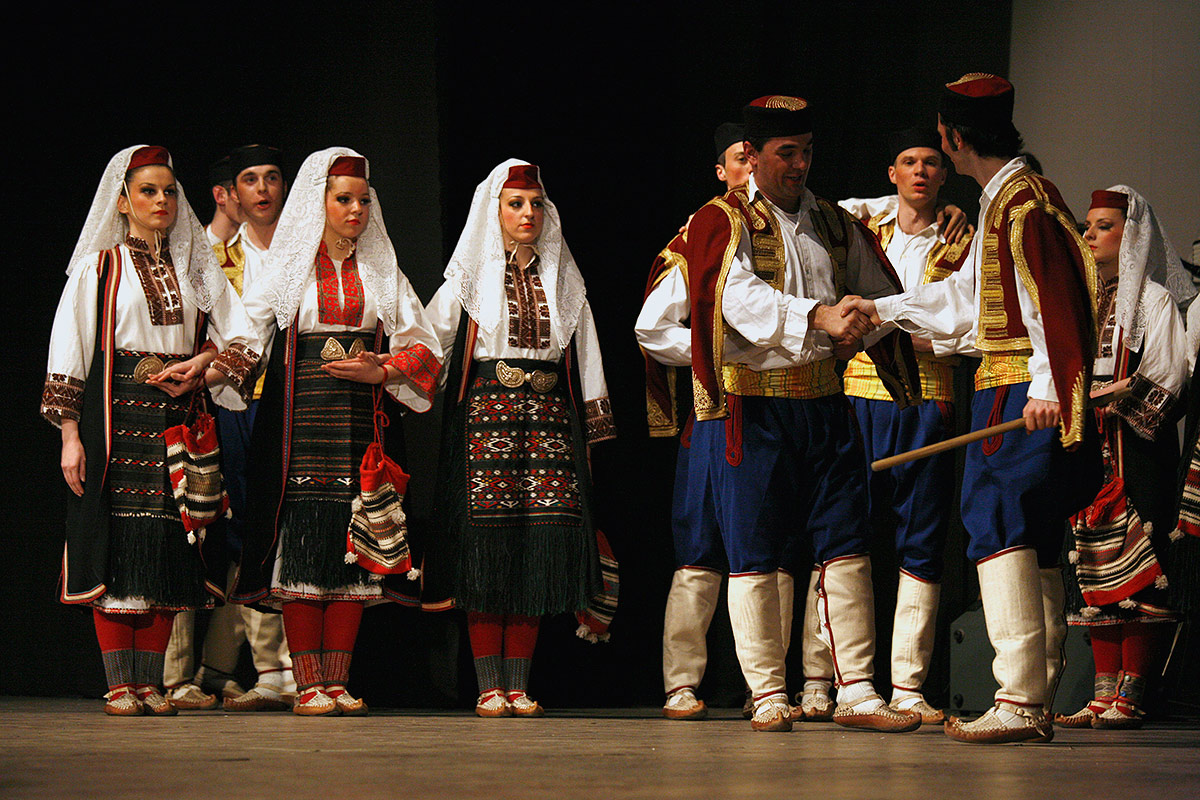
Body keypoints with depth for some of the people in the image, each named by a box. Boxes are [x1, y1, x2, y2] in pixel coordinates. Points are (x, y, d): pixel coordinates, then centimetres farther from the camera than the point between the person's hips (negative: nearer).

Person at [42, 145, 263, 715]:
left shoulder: (197, 271, 14)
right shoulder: (98, 268, 5)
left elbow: (246, 343, 9)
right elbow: (68, 353, 0)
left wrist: (200, 372, -10)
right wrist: (70, 435, -8)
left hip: (178, 419, 3)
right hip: (115, 415, -3)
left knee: (168, 548, 0)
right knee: (115, 543, -7)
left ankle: (151, 683, 4)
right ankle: (120, 685, -4)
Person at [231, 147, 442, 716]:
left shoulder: (382, 273, 15)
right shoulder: (287, 268, 9)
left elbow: (423, 349, 10)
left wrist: (381, 370, -8)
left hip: (360, 418, 3)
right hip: (301, 418, -2)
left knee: (353, 544, -2)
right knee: (303, 538, -9)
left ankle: (337, 680, 2)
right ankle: (308, 684, -7)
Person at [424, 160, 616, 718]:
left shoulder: (563, 280, 16)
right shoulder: (471, 277, 8)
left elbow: (584, 358, 17)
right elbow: (428, 342, 6)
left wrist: (592, 429, 12)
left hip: (549, 416, 3)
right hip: (487, 412, -3)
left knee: (538, 551, -3)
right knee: (488, 547, -8)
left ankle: (519, 686, 1)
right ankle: (489, 687, -5)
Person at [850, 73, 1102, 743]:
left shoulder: (1023, 199, -12)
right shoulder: (1003, 198, 20)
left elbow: (1049, 297, -21)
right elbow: (968, 295, 31)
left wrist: (1046, 386, -27)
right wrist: (884, 310, 38)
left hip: (1022, 388, -10)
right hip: (1009, 385, 10)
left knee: (998, 526, -15)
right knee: (1036, 544, 9)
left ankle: (1018, 703, -21)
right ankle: (1038, 705, 11)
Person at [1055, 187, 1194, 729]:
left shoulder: (1154, 299, 0)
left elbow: (1166, 379, -8)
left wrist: (1121, 398, -19)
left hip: (1138, 450, -7)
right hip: (1087, 447, 7)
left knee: (1138, 573, -10)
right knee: (1096, 572, 3)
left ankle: (1130, 696, -12)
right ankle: (1104, 695, 4)